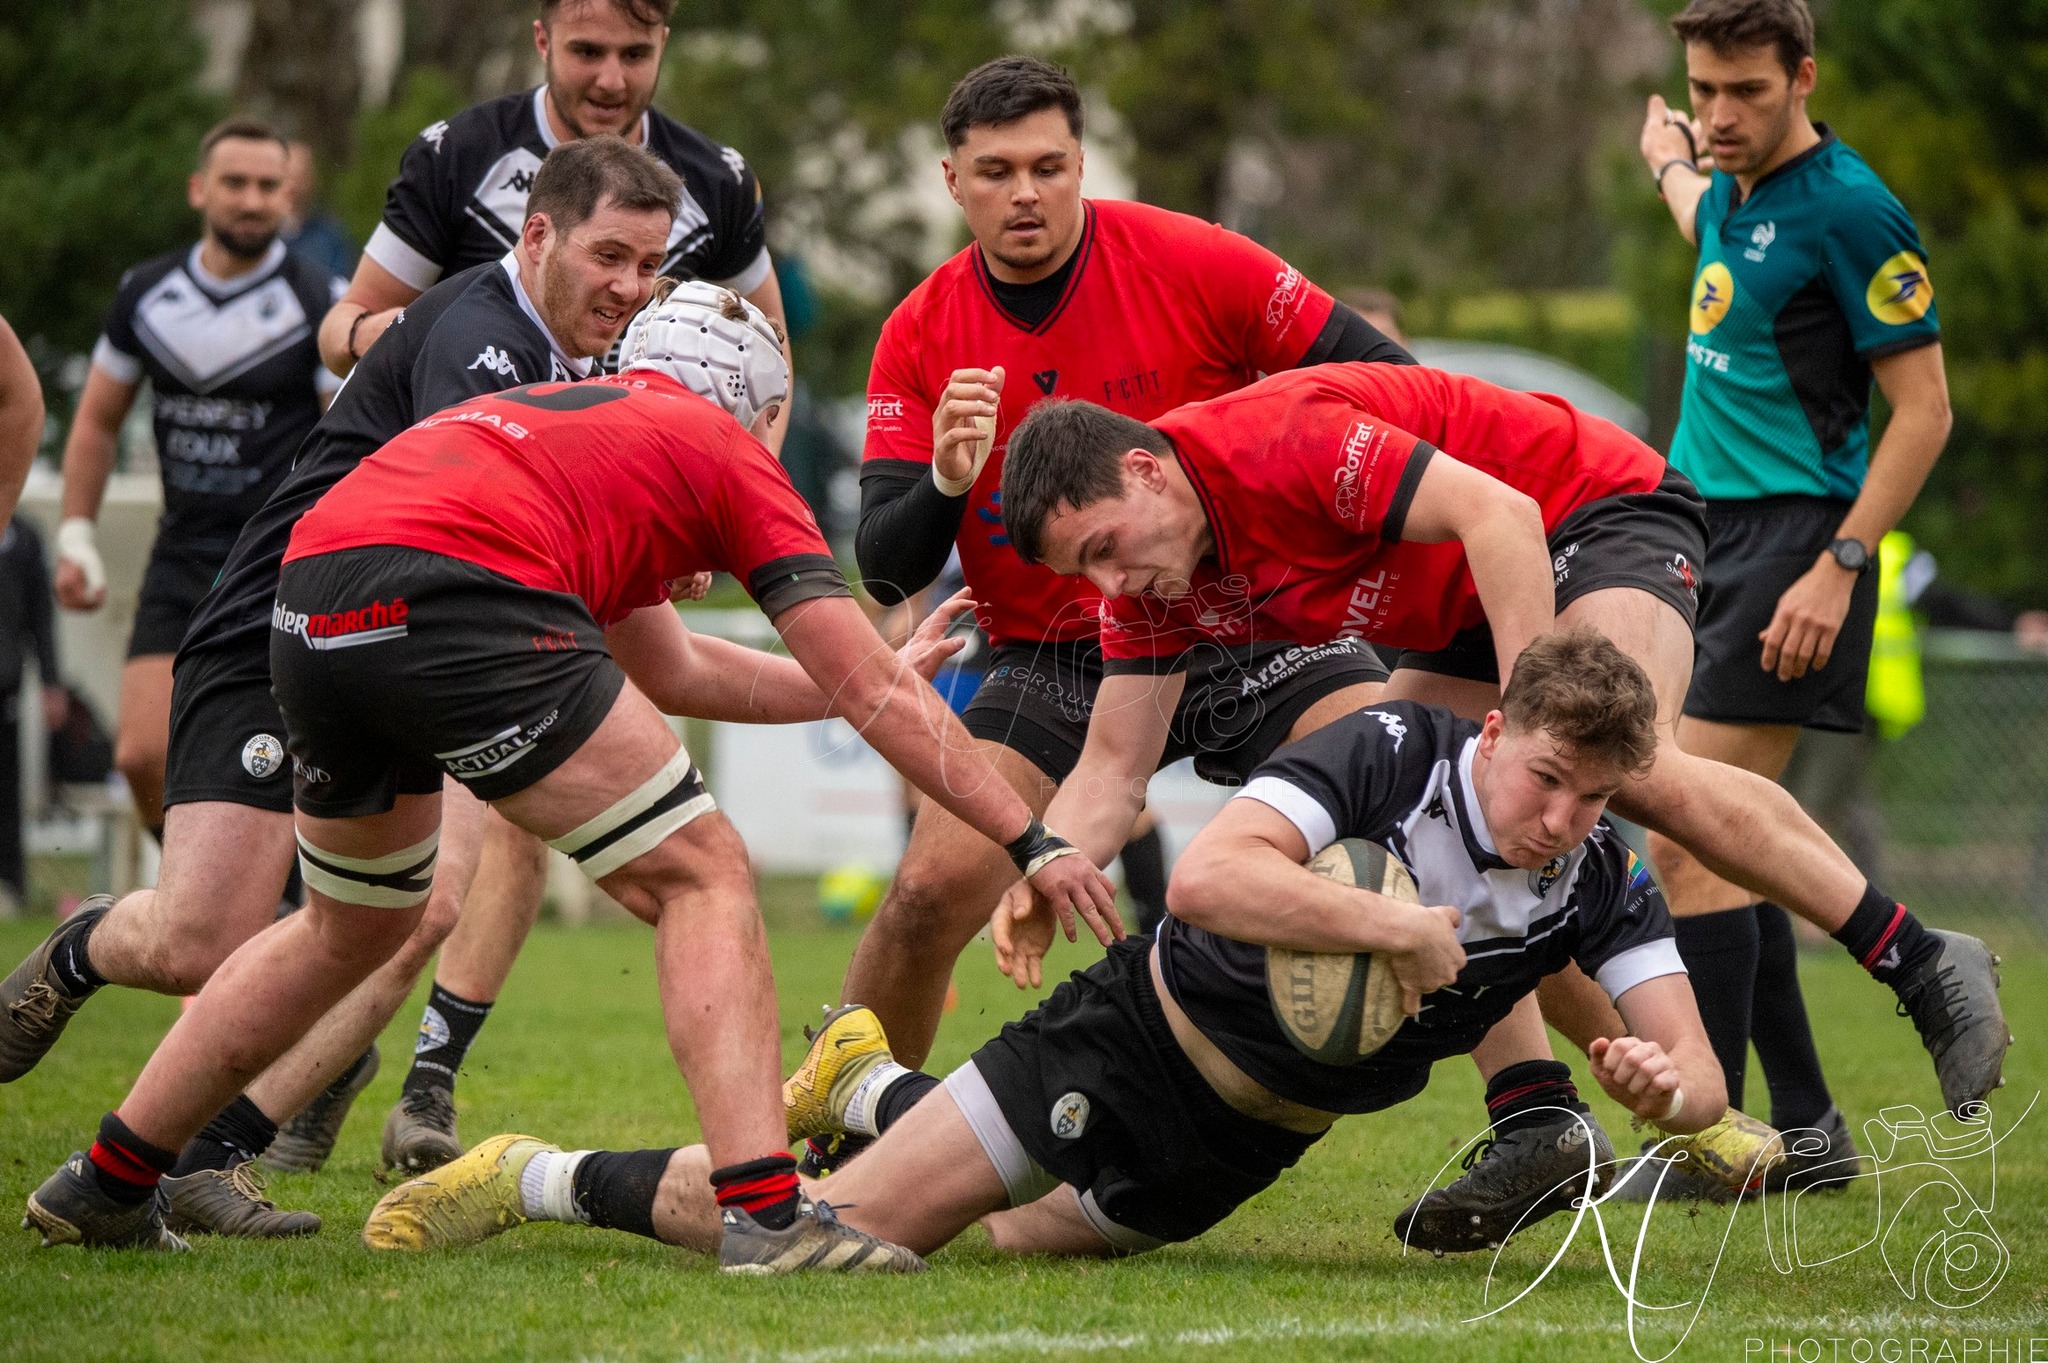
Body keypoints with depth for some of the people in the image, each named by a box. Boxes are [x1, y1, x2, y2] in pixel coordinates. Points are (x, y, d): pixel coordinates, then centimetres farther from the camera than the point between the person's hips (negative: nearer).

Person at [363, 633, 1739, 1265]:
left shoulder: (1602, 887, -10)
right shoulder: (1392, 752, -24)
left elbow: (1695, 1072, -13)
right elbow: (1207, 877, -38)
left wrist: (1665, 1088, -37)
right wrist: (1402, 931, -38)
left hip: (1240, 1147, 5)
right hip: (1143, 1040, -5)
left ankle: (872, 1084, 40)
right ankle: (541, 1179, 13)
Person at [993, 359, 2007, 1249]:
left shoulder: (1285, 440, -31)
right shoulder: (1150, 580, -5)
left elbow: (1499, 515, -34)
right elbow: (1113, 766, -4)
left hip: (1603, 512, -9)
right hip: (1463, 618, 9)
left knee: (1619, 762, -31)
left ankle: (1924, 968, -24)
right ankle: (1537, 1122, -8)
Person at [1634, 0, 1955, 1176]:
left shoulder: (1851, 213, -14)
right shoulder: (1735, 195, 11)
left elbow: (1924, 409, -14)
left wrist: (1839, 565, -20)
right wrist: (1671, 163, 58)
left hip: (1790, 545, -9)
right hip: (1709, 540, 9)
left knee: (1691, 846, -14)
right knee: (1722, 846, 9)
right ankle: (1807, 1123, 16)